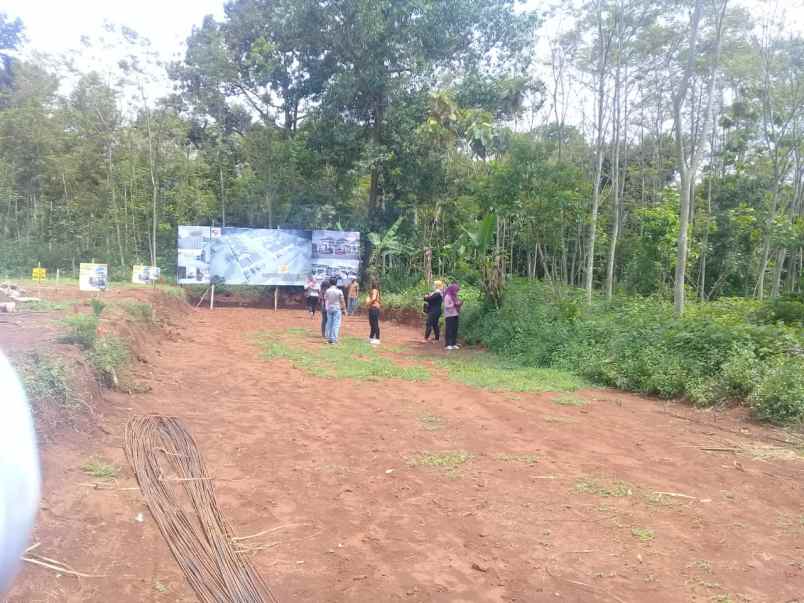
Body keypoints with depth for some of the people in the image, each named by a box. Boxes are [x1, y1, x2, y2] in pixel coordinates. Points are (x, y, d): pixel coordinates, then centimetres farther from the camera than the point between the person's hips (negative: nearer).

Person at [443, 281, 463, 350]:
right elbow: (446, 306, -16)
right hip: (449, 316, -8)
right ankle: (448, 344, -5)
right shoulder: (447, 296, -10)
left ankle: (454, 344, 12)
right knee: (449, 330, -7)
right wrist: (454, 304, -21)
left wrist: (459, 304, 2)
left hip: (455, 315, 8)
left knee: (455, 330, 7)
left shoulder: (455, 296, 16)